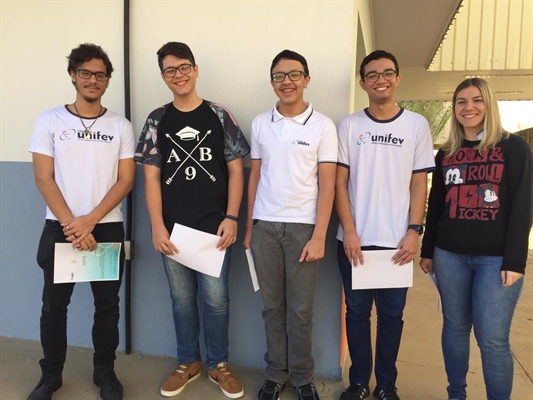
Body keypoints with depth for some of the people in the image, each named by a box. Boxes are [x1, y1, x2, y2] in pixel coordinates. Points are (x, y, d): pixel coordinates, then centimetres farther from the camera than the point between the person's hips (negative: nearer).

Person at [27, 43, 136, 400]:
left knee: (107, 304, 8)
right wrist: (70, 225, -12)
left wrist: (89, 221, -13)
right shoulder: (49, 121, 2)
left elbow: (126, 180, -3)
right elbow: (44, 178, -3)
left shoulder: (121, 126, 3)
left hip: (107, 228, 0)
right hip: (59, 228, 0)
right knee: (54, 304, 9)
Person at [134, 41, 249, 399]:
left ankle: (219, 364, 24)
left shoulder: (220, 116, 2)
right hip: (173, 227, 2)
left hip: (214, 225, -2)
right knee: (182, 298, 12)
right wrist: (157, 226, -5)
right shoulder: (157, 121, 6)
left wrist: (231, 218, -9)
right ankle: (188, 363, 31)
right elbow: (152, 176, 3)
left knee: (215, 297, 3)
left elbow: (236, 170, 1)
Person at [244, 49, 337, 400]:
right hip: (264, 225, 3)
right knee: (272, 306, 11)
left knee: (300, 308, 6)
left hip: (302, 226, -2)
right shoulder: (260, 123, 7)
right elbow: (255, 178, 10)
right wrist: (248, 227, 7)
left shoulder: (322, 126, -2)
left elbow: (327, 185, -4)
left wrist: (319, 237, -10)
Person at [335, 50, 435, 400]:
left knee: (392, 314, 10)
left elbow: (419, 183, 3)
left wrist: (414, 231, -6)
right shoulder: (349, 126, 4)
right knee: (357, 312, 10)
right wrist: (349, 231, -8)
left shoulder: (417, 125, 5)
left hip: (397, 241, 0)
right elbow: (340, 182, 1)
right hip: (355, 240, 0)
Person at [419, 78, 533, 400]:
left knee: (493, 339, -2)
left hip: (496, 258, -3)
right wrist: (428, 251, 10)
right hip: (450, 255, 4)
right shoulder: (446, 154, 10)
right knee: (455, 328, 12)